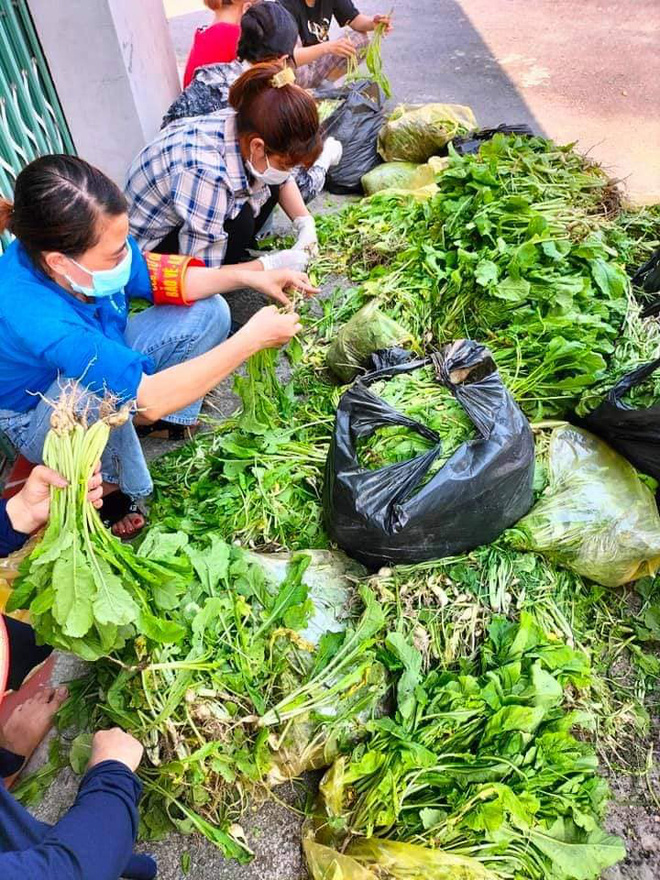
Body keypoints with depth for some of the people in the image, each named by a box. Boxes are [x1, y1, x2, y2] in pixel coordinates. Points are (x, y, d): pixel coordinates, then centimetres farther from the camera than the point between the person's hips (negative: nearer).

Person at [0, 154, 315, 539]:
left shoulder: (84, 248, -24)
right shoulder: (34, 316, -42)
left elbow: (157, 278, -5)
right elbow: (150, 398, -43)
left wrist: (250, 276, -17)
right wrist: (251, 339, -38)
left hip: (103, 353, 6)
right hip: (39, 420, -6)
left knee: (209, 311, -5)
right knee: (96, 390, -43)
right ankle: (108, 485, -13)